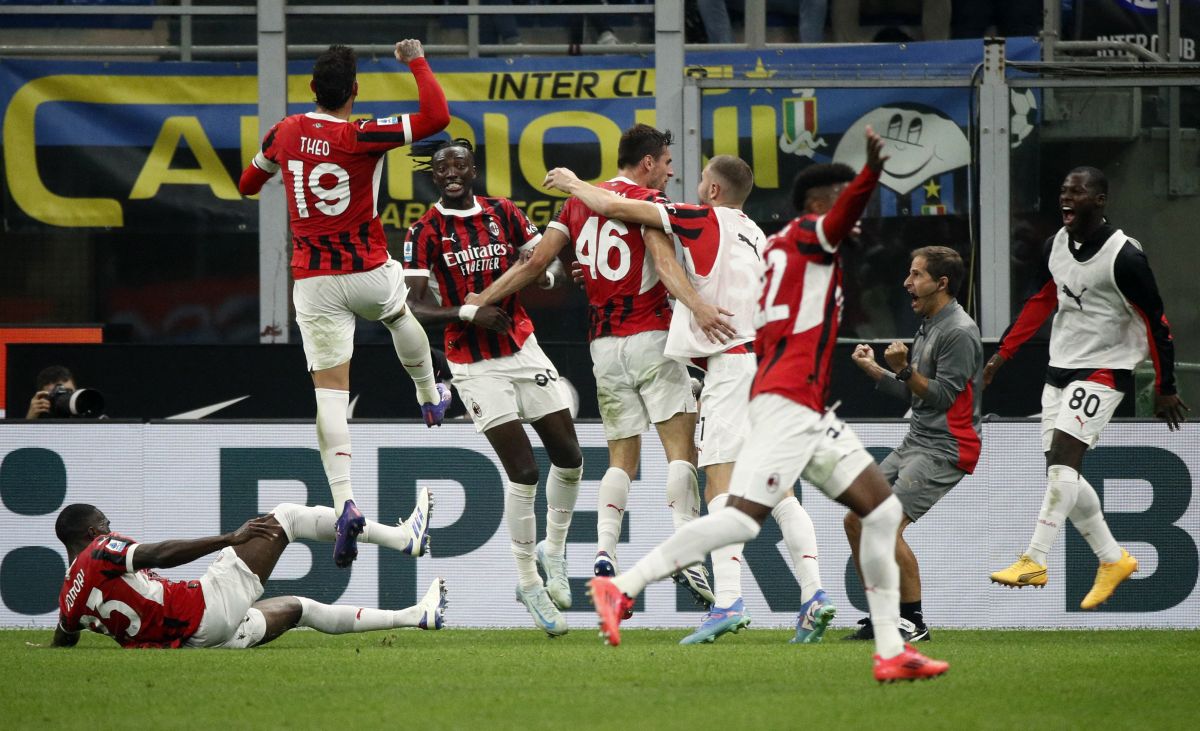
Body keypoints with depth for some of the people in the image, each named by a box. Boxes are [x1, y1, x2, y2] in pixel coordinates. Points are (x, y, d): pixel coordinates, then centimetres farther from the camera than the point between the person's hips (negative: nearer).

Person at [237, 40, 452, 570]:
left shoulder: (286, 133, 0)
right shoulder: (361, 136, -15)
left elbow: (252, 177, 20)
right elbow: (436, 117, -19)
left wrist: (248, 185, 44)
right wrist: (416, 61, -5)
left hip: (313, 282, 1)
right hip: (369, 273, -1)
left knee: (330, 389, -5)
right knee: (400, 315, 35)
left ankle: (344, 501, -20)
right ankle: (430, 399, 57)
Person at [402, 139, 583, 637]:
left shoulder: (503, 214, 5)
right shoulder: (425, 233, -6)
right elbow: (416, 307, -13)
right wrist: (467, 312, -28)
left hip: (523, 349, 4)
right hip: (475, 365, -4)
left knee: (569, 457, 1)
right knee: (523, 472, -10)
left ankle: (554, 549, 25)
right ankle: (529, 583, 4)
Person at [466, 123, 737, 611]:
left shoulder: (578, 202, 13)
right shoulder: (647, 201, -5)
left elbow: (535, 263, 10)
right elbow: (664, 262, -22)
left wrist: (484, 299, 19)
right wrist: (697, 307, -36)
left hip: (604, 346, 6)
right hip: (650, 335, -6)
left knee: (622, 457, 10)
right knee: (680, 446, -6)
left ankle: (604, 551, -8)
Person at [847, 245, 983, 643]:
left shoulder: (958, 333, -13)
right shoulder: (929, 326, 18)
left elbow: (942, 397, -18)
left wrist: (904, 369, -26)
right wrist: (874, 369, 17)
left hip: (945, 447, -10)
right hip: (916, 442, 10)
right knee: (856, 520, 6)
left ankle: (914, 621, -11)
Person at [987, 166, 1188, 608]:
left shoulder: (1124, 257, -17)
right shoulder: (1056, 245, 5)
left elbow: (1155, 322, -11)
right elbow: (1041, 302, 20)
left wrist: (1165, 387, -6)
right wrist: (1002, 354, 19)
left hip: (1105, 369, -8)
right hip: (1060, 368, 8)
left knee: (1063, 459, -20)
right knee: (1060, 472, 6)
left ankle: (1034, 561, -24)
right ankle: (1112, 559, 20)